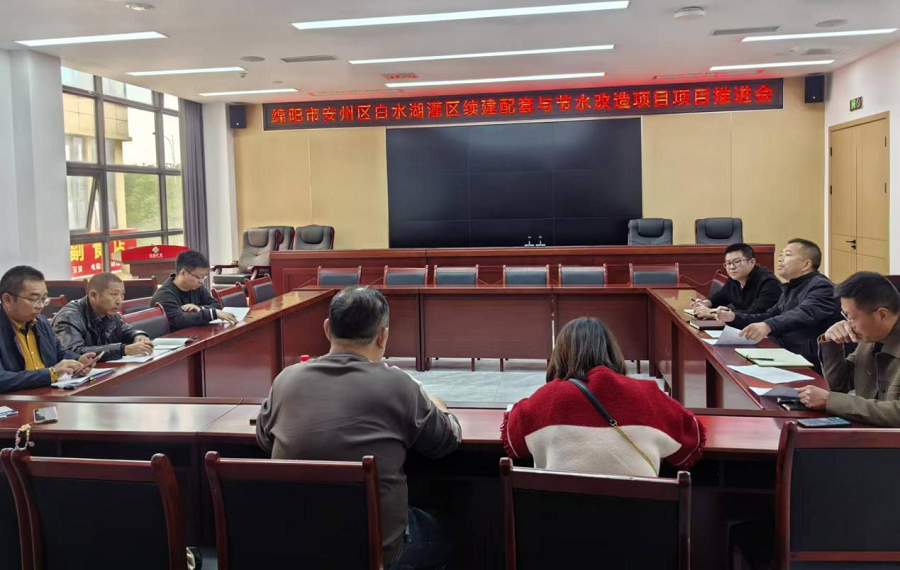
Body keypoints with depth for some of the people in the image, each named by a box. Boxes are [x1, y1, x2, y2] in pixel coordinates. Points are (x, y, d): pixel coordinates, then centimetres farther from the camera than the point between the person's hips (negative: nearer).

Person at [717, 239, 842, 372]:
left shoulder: (821, 286, -12)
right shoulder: (792, 288, 20)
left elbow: (804, 314, -31)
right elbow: (769, 316, 23)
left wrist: (768, 326, -48)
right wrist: (734, 317, 8)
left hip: (809, 366, -9)